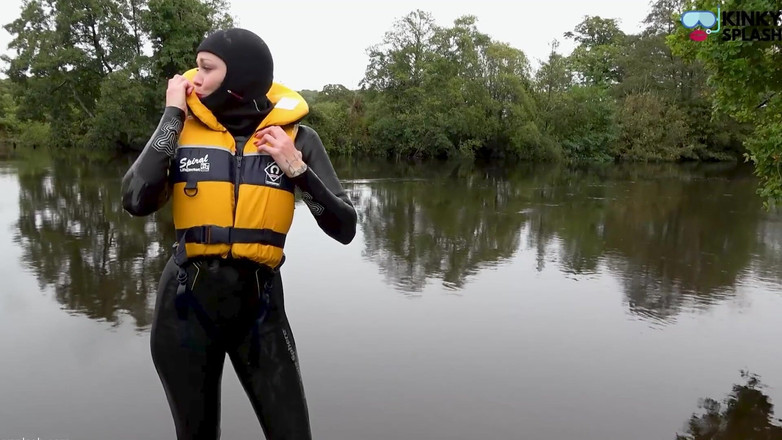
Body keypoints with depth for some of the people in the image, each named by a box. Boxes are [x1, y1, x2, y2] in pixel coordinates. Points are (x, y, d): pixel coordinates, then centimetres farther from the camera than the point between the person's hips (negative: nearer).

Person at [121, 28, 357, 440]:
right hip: (186, 304, 1)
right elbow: (137, 201, -17)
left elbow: (344, 228, -6)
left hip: (259, 304, -1)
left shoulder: (296, 137, -3)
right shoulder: (183, 128, 0)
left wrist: (296, 168, -17)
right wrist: (172, 115, -12)